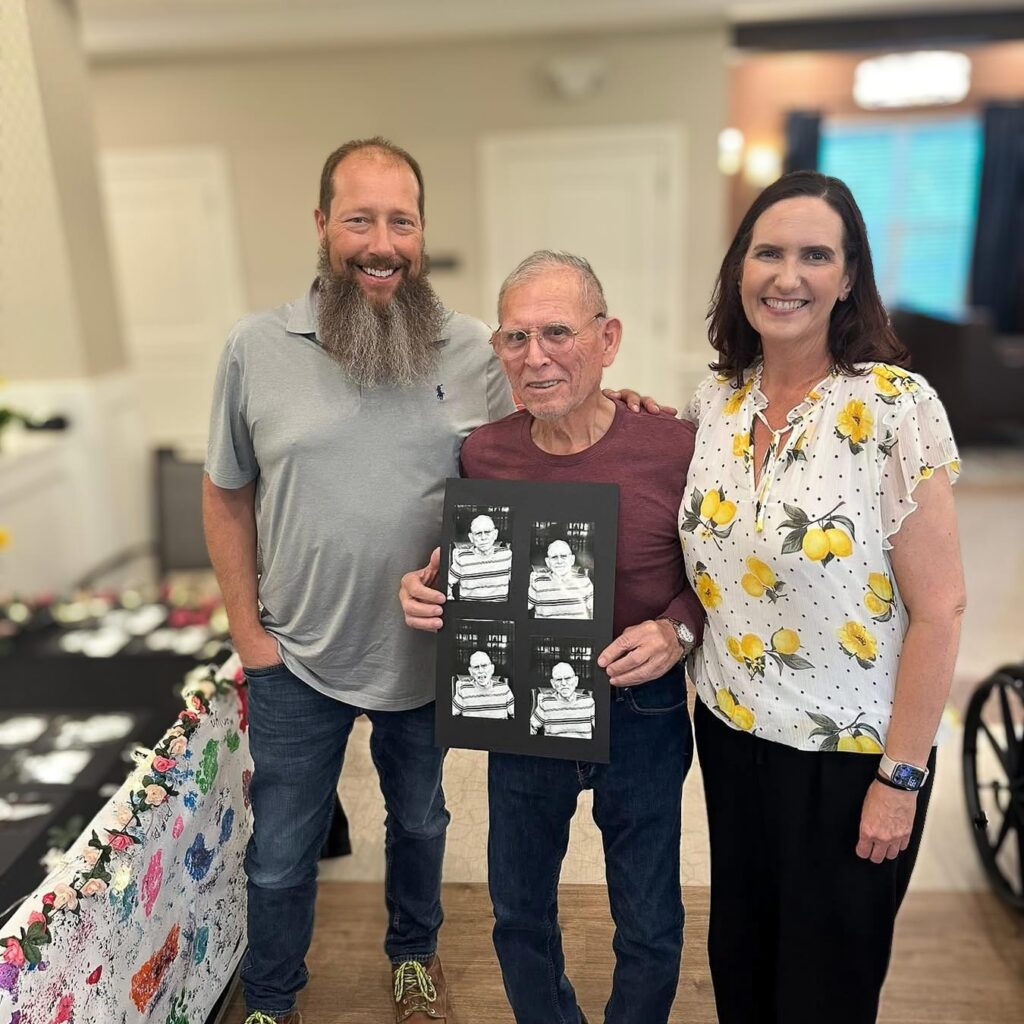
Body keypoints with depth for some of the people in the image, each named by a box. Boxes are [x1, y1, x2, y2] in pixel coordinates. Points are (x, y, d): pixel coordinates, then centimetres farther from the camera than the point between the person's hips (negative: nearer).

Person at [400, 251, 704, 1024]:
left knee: (650, 930, 19)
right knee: (519, 915, 24)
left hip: (640, 715, -2)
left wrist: (678, 630, -24)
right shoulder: (483, 454, -8)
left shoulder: (674, 448, -18)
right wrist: (425, 589, -14)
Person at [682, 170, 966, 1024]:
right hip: (730, 734, 5)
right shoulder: (715, 402, -2)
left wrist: (901, 775, -13)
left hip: (849, 755, -4)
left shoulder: (894, 406, -17)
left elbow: (939, 608, -15)